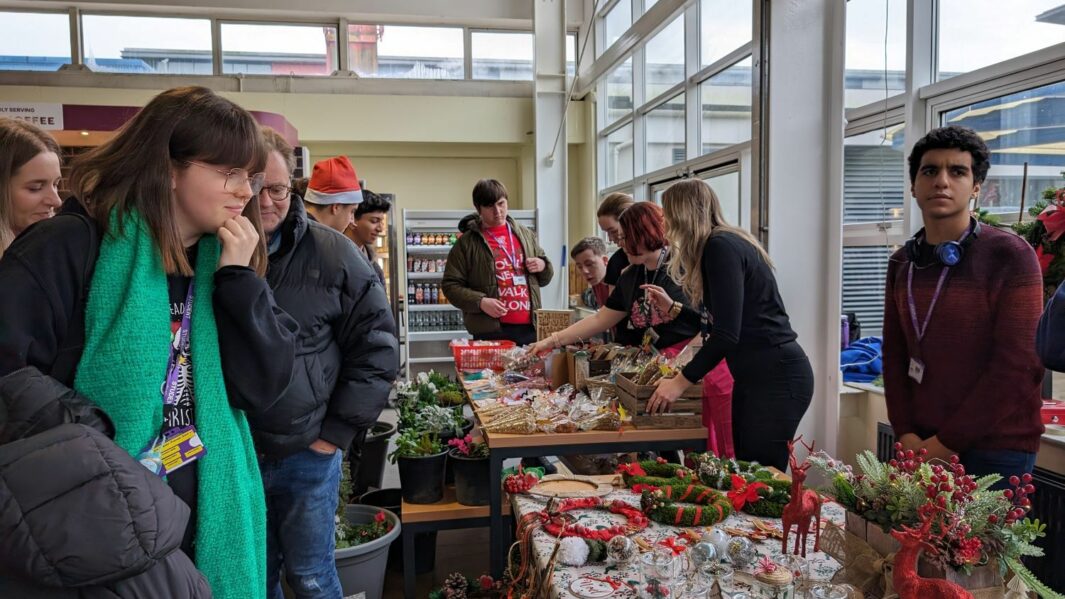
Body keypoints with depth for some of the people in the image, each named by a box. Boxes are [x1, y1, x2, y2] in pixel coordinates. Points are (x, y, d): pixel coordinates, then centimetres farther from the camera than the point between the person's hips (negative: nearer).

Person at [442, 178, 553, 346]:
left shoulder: (526, 235, 15)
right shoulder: (466, 243, 1)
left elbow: (545, 279, 25)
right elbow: (450, 285, -1)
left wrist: (543, 266, 1)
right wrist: (480, 302, -16)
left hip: (529, 328, 4)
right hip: (490, 332, -4)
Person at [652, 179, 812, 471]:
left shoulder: (720, 247, -15)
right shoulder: (725, 242, 13)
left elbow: (727, 333, -20)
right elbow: (716, 322, 18)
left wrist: (680, 382, -13)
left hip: (777, 376, -10)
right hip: (753, 376, 10)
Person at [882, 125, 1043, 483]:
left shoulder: (1010, 255, -8)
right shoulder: (902, 264, 7)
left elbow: (1019, 363, -13)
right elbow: (894, 356, 8)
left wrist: (949, 441, -13)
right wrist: (905, 433, -5)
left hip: (996, 447, -4)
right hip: (921, 445, 5)